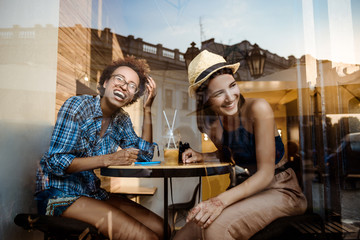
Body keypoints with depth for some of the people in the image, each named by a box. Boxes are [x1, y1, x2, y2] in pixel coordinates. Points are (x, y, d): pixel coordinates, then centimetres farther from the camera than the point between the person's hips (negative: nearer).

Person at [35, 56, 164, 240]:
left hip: (95, 193, 6)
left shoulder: (123, 120, 5)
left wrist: (147, 109, -7)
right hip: (60, 193, -6)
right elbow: (55, 162, -17)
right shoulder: (77, 106, -13)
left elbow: (144, 156, -3)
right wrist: (108, 159, -27)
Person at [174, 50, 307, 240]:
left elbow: (266, 173, -21)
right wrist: (202, 157, -2)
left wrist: (221, 200, -32)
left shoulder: (258, 108, -20)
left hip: (280, 190, -5)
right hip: (247, 190, 6)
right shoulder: (214, 124, -2)